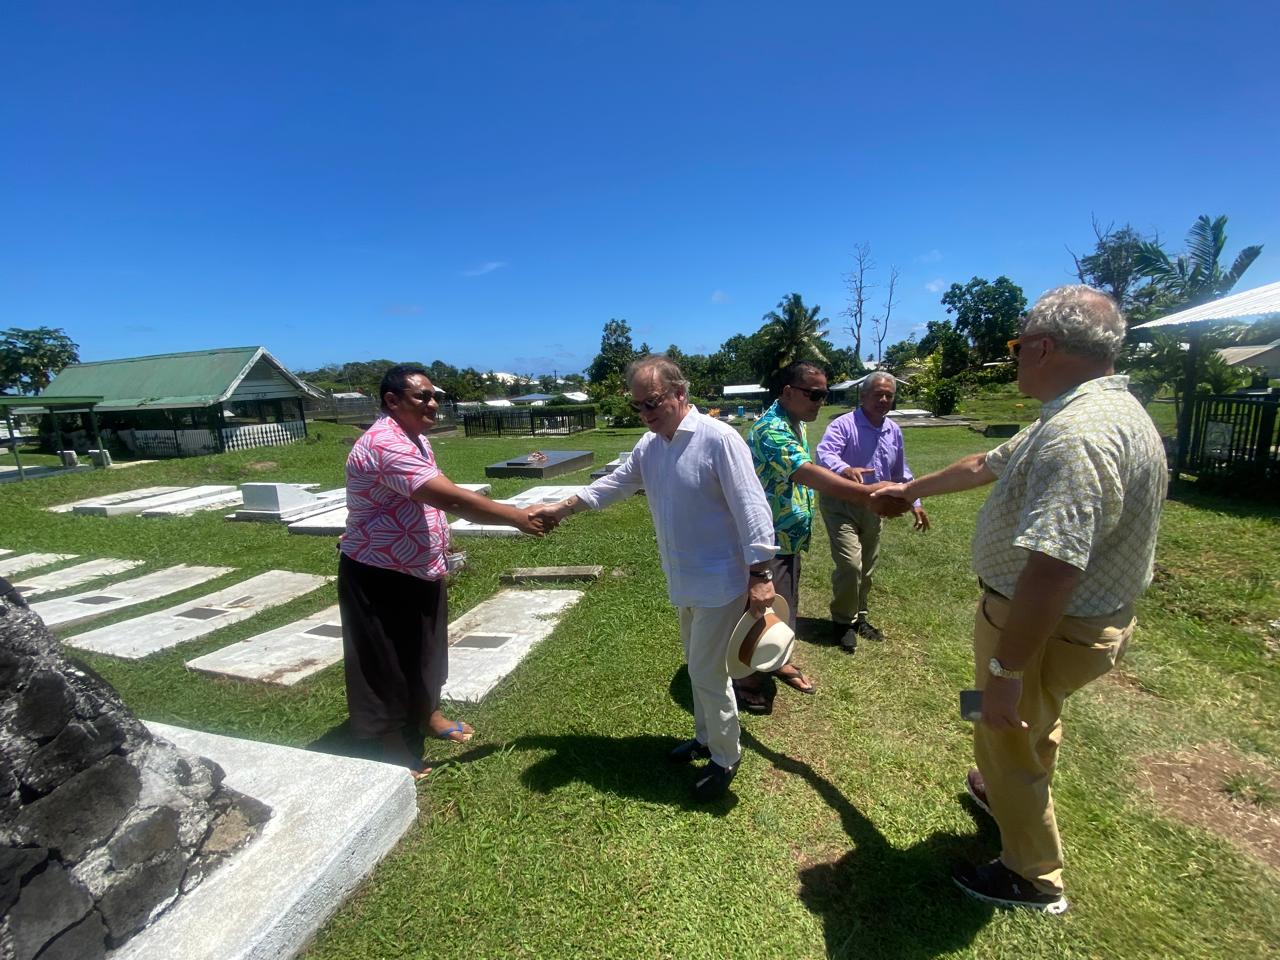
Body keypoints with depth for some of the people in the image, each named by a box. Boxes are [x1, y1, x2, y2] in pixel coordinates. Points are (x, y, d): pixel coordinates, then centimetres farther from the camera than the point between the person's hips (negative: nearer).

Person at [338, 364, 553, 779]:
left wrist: (438, 552, 17)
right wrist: (518, 517, -32)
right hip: (380, 576, -9)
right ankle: (391, 744, 27)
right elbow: (453, 499, -35)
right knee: (386, 659, 8)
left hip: (420, 569, 10)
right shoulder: (385, 445, -28)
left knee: (424, 648, 23)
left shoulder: (416, 439, 6)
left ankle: (428, 714, 44)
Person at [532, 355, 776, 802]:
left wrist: (760, 575, -23)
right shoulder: (649, 446, 4)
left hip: (721, 580, -8)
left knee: (707, 671, 1)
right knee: (699, 665, 22)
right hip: (685, 581, 8)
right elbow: (615, 483, 17)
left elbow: (751, 507, -22)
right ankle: (706, 737, 42)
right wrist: (562, 508, 16)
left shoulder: (718, 438, -20)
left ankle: (725, 758, 24)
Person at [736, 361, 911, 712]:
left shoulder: (795, 424, 8)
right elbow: (808, 473, -42)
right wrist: (867, 495, -52)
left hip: (789, 537, 10)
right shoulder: (771, 430, -26)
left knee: (785, 605, 23)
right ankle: (748, 679, 22)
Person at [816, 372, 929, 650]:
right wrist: (845, 469, -53)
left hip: (872, 507, 7)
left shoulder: (894, 431, 8)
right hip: (841, 505, -7)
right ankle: (843, 621, 6)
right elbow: (824, 453, -34)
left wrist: (914, 503, 14)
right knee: (850, 565, -16)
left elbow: (900, 473, 19)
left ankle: (858, 617, 34)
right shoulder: (844, 424, -15)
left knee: (866, 568, 15)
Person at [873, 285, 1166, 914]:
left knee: (1007, 739, 13)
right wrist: (911, 488, 25)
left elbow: (1052, 571, -35)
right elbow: (986, 465, 16)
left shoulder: (1078, 434, -31)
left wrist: (1004, 670, -28)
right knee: (1034, 723, 32)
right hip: (1084, 619, 10)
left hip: (1046, 629, -10)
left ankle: (1034, 879, 36)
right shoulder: (1097, 409, 5)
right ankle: (1012, 796, 59)